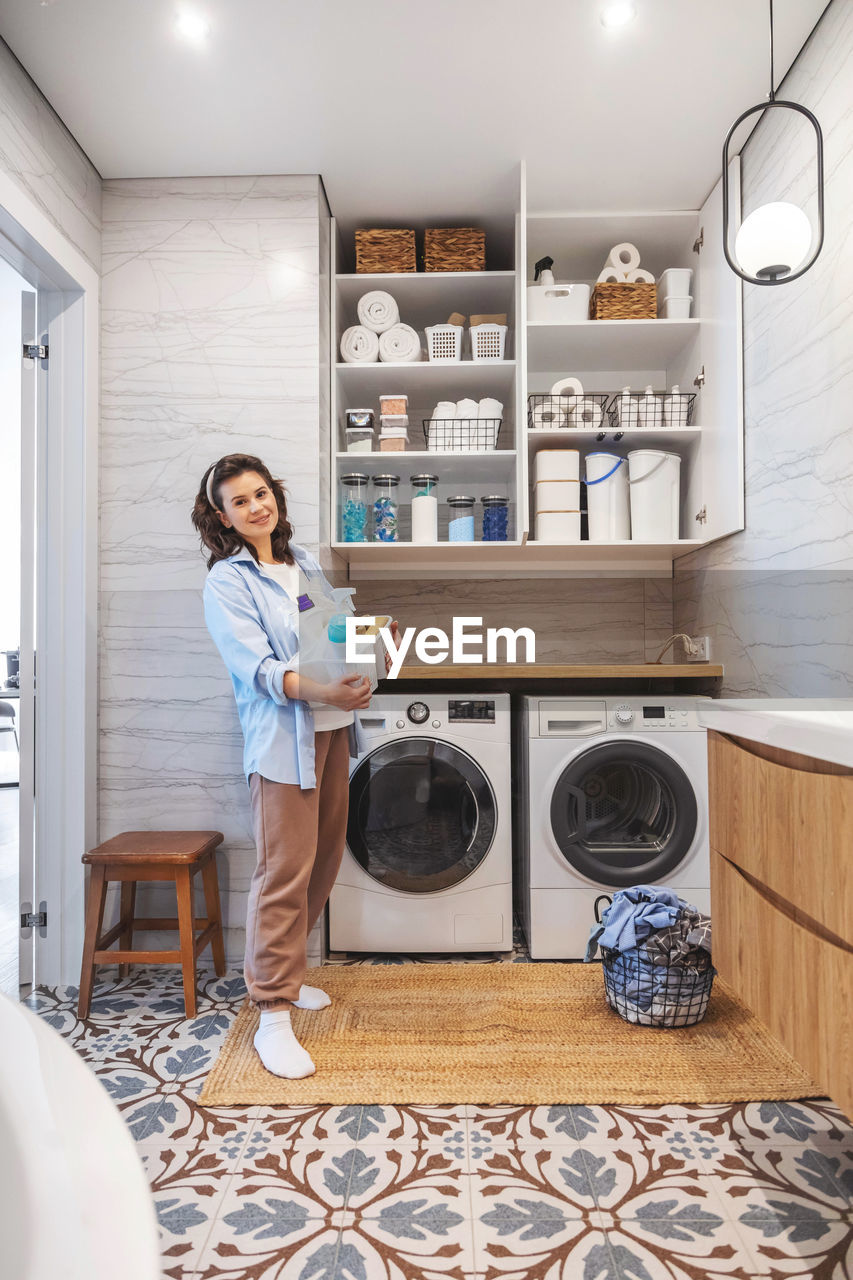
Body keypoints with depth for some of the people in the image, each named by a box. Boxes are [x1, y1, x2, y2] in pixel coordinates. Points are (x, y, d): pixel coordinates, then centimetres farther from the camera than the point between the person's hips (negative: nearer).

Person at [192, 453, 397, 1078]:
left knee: (325, 859, 15)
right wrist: (316, 690, -34)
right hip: (284, 737, -7)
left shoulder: (307, 563, 13)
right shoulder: (227, 582, -7)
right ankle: (274, 1015, 10)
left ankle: (279, 971, 34)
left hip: (333, 728, 7)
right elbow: (257, 666, -18)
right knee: (286, 872, -5)